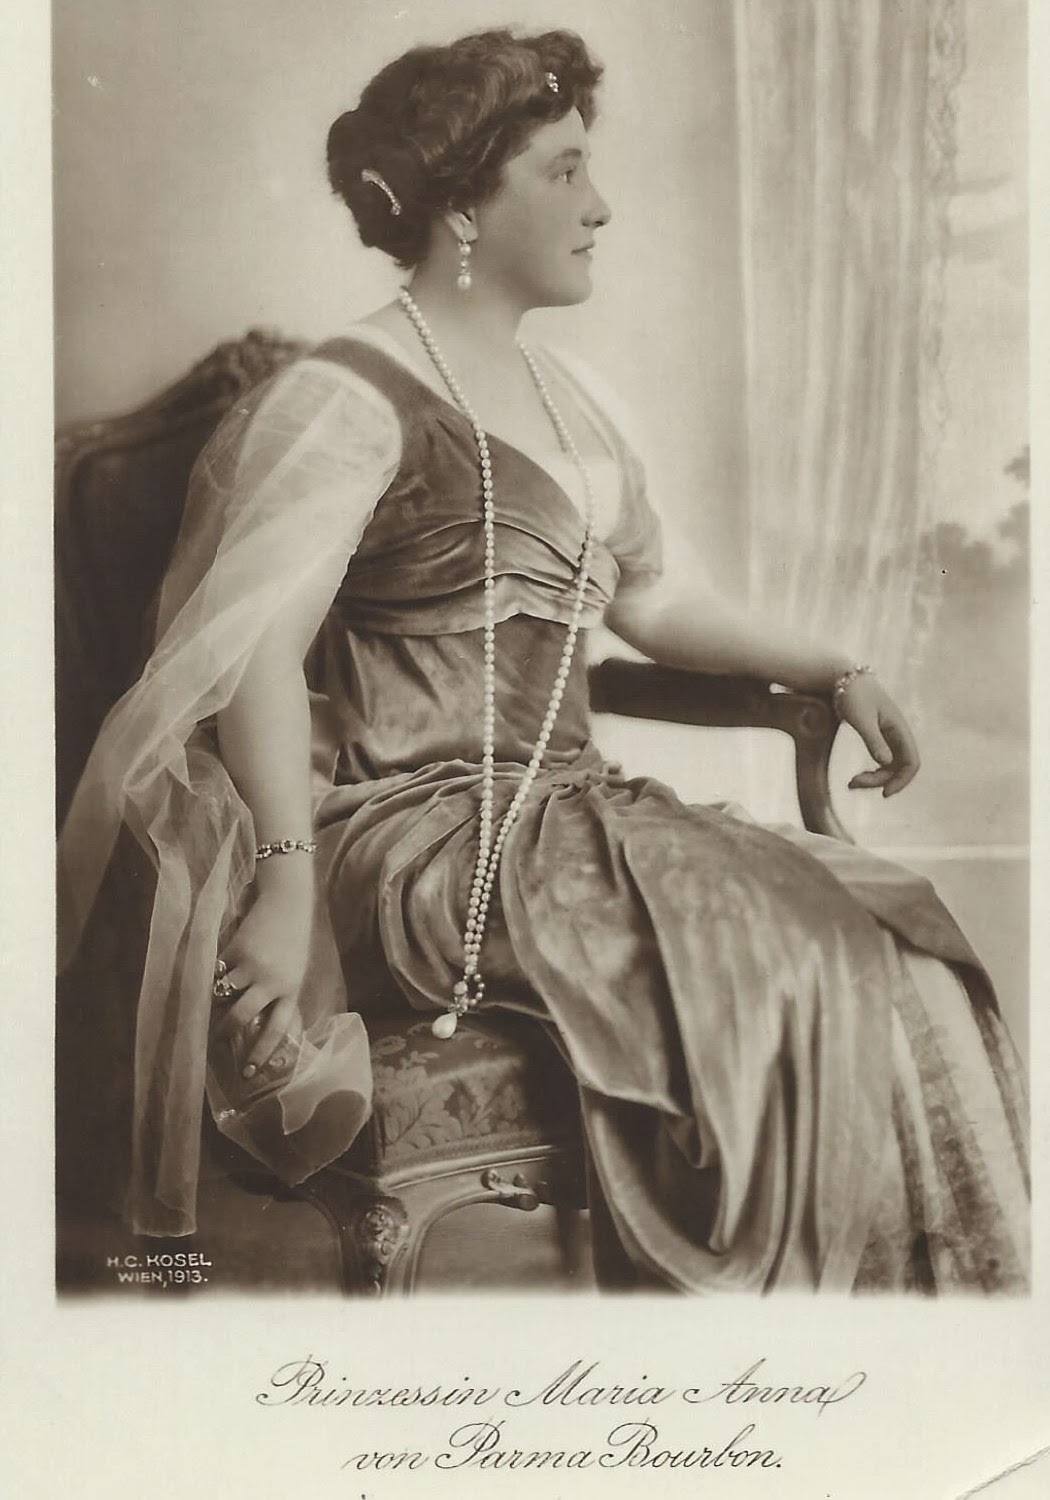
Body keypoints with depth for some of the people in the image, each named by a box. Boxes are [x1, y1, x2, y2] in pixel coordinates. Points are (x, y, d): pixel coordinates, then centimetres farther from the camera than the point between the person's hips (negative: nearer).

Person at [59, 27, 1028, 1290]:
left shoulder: (567, 398, 18)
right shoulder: (351, 397, -9)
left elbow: (657, 597, 24)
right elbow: (254, 644, -20)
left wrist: (833, 673, 12)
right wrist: (291, 882, -31)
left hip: (567, 807, 8)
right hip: (419, 836, -8)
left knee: (888, 935, -9)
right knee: (791, 968, -21)